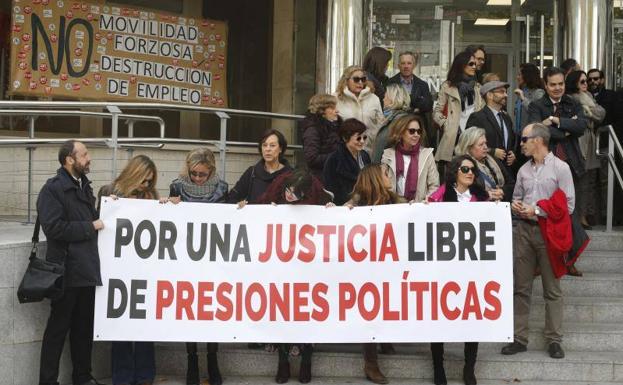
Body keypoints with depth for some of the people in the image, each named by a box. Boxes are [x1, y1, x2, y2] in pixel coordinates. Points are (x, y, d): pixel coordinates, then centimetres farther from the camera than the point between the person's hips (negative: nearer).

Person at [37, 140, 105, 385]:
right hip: (67, 271, -7)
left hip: (87, 269, 8)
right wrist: (90, 227, -15)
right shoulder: (53, 189, -11)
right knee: (58, 327, 1)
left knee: (85, 327, 14)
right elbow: (54, 227, -21)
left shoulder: (83, 185, 15)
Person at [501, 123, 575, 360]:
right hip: (524, 230, 5)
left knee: (552, 289, 1)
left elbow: (568, 205, -8)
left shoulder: (560, 168, -4)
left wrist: (536, 211, -13)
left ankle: (554, 340, 8)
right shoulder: (524, 170, 12)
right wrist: (514, 205, -1)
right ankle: (519, 338, 12)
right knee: (521, 287, 6)